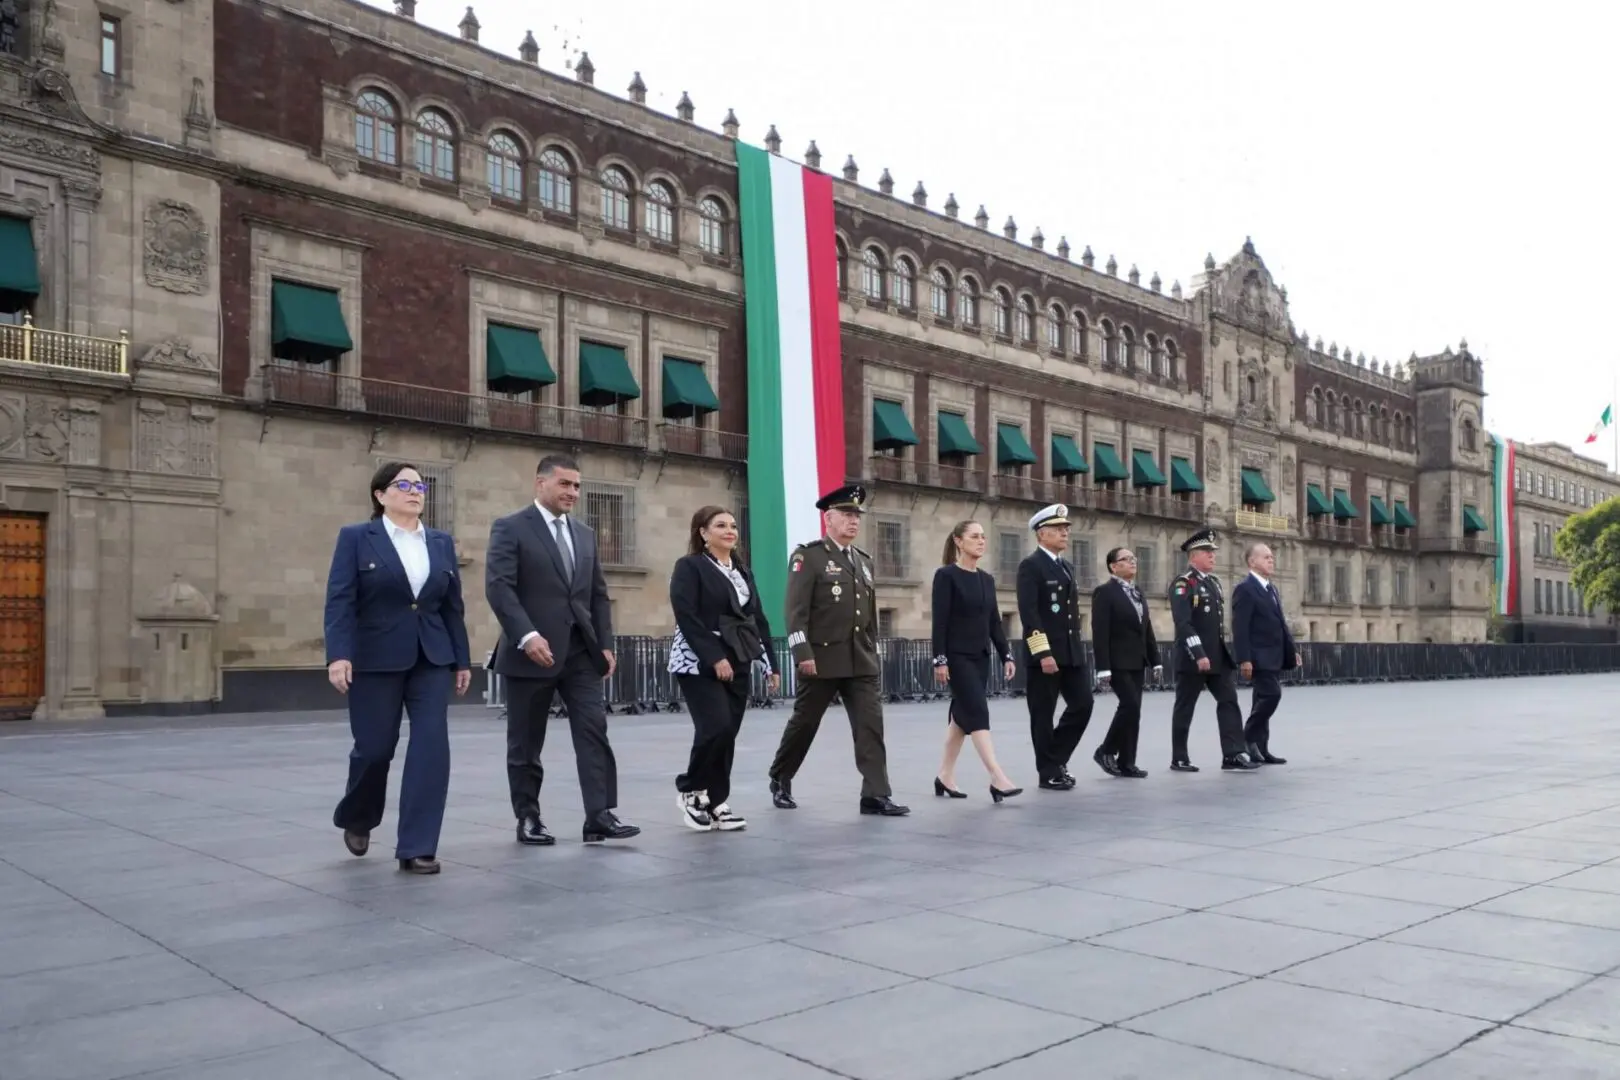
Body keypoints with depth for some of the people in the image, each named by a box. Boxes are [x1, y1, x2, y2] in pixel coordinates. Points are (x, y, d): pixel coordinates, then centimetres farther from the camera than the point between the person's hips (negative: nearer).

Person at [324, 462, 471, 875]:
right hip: (376, 659, -3)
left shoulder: (442, 542, 10)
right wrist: (338, 655, -20)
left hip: (431, 659, 3)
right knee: (374, 748, 4)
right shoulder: (355, 538, -1)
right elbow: (340, 600, -9)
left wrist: (462, 660, 8)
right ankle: (356, 818, 35)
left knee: (431, 748, -7)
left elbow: (453, 605, 11)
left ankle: (417, 848, -2)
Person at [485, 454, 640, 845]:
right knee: (526, 742, 6)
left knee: (594, 730, -7)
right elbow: (498, 588, -14)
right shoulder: (510, 528, -3)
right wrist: (527, 635, -25)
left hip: (580, 651, 5)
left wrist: (605, 644, 7)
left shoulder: (585, 533, 17)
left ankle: (600, 816, -8)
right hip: (533, 650, -5)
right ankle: (528, 818, 18)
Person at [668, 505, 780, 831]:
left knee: (728, 733, 3)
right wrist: (714, 658, -21)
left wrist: (769, 661, 9)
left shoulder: (742, 570, 16)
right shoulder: (689, 566, -5)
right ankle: (690, 790, 4)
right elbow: (687, 617, -15)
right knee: (716, 728, -17)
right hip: (700, 664, -6)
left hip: (738, 664, 7)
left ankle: (716, 801, 14)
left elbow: (757, 619, 16)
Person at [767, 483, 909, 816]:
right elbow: (796, 610, -14)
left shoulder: (864, 561, 14)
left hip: (861, 661, 5)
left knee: (871, 724, -5)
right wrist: (802, 653, -21)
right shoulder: (808, 556, -6)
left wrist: (872, 653, 16)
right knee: (804, 723, 8)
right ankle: (780, 780, 29)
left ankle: (876, 795, -4)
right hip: (821, 658, -5)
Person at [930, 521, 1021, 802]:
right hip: (957, 656, -7)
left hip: (981, 656, 7)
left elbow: (994, 621, 14)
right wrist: (940, 660, -18)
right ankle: (998, 779, -17)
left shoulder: (986, 579, 12)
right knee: (978, 713, -13)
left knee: (962, 715, 11)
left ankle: (945, 776, 20)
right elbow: (940, 621, -13)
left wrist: (1006, 655, 8)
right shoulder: (946, 575, -9)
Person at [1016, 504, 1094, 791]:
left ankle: (1056, 758, 18)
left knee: (1083, 704, 4)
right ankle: (1049, 773, 9)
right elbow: (1028, 612, -18)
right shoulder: (1031, 565, -9)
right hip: (1045, 653, -8)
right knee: (1043, 714, 1)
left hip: (1072, 652, 8)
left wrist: (1078, 647, 17)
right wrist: (1043, 652, -23)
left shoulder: (1067, 567, 17)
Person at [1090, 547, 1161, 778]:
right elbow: (1100, 633, -15)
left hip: (1136, 662, 8)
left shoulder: (1137, 593, 16)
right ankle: (1106, 751, 1)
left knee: (1132, 708, 6)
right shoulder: (1104, 592, -8)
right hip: (1118, 662, -8)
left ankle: (1126, 762, 10)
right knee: (1130, 706, -14)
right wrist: (1103, 667, -21)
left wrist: (1155, 660, 12)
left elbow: (1146, 629, 18)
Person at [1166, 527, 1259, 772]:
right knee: (1184, 707, 1)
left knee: (1229, 701, 0)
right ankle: (1179, 759, 9)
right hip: (1192, 658, -8)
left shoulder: (1214, 583, 15)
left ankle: (1232, 755, 2)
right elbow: (1183, 623, -21)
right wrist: (1199, 655, -26)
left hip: (1218, 656, 8)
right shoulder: (1183, 584, -12)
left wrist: (1223, 651, 18)